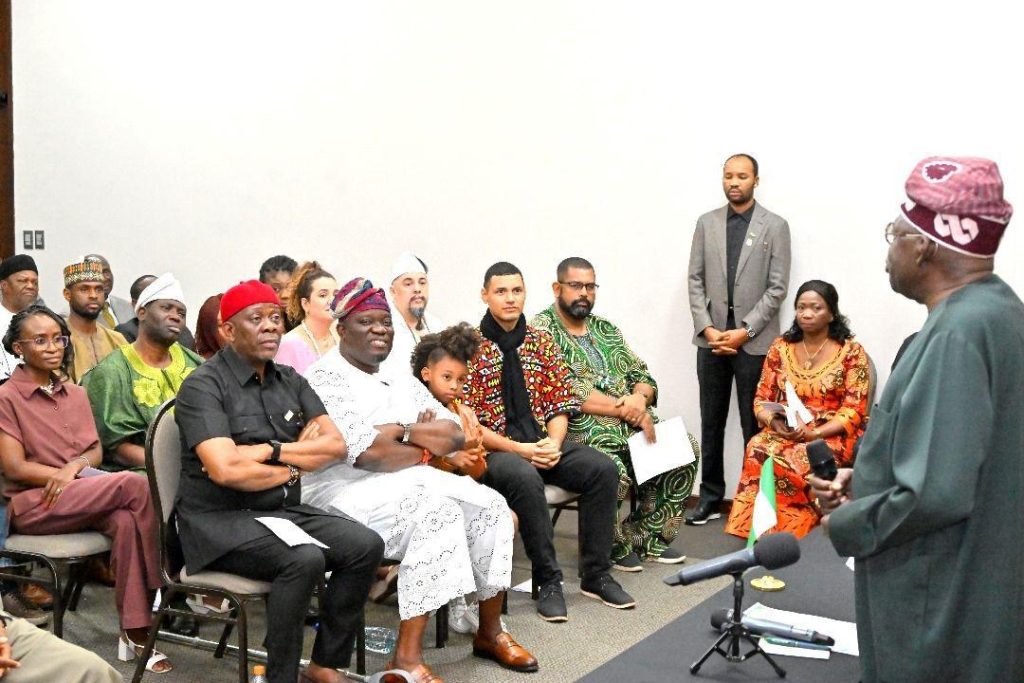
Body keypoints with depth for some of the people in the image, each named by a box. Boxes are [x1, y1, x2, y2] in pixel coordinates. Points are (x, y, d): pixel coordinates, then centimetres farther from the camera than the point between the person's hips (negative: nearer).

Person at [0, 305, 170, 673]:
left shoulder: (76, 394, 16)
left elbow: (95, 451, 12)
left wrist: (74, 467, -11)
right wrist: (72, 475, -13)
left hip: (81, 498, 5)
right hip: (32, 505, -5)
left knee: (127, 520, -32)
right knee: (135, 485, -28)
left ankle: (135, 632, -28)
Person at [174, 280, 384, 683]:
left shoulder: (290, 381, 12)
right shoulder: (204, 386, -9)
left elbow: (336, 445, 2)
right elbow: (225, 469, -22)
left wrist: (272, 450, -13)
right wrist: (294, 465, -7)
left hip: (284, 511, 7)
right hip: (220, 520, -7)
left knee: (366, 544, -14)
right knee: (304, 559, -31)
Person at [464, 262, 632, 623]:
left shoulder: (541, 342, 10)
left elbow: (559, 403, 9)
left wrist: (553, 443, -11)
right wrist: (517, 449, -17)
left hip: (543, 442, 5)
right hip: (493, 449, -5)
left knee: (602, 469, -18)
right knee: (525, 478, -37)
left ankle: (596, 575, -7)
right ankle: (548, 581, -21)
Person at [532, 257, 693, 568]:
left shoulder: (606, 329, 20)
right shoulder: (541, 330, -3)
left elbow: (643, 377, 16)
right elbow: (564, 392, -15)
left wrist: (640, 399, -9)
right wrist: (624, 409, -16)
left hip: (631, 424, 8)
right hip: (579, 429, -7)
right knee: (612, 471, -34)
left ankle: (644, 535, 4)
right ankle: (616, 544, -4)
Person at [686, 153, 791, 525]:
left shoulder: (775, 226, 0)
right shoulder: (706, 223, 9)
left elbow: (777, 287, -4)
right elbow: (695, 280, 6)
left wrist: (744, 331, -12)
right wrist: (707, 328, -5)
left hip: (754, 340, -3)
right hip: (712, 337, 3)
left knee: (754, 424, 2)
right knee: (711, 422, 8)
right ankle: (710, 495, 15)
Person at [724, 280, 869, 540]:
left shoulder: (851, 352, -2)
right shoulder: (780, 348, 9)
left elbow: (853, 411, -8)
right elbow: (762, 400, 9)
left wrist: (812, 433, -20)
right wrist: (774, 423, -13)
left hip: (832, 436, -3)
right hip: (784, 432, 3)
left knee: (799, 460, -35)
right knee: (758, 449, -31)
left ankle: (788, 534, -21)